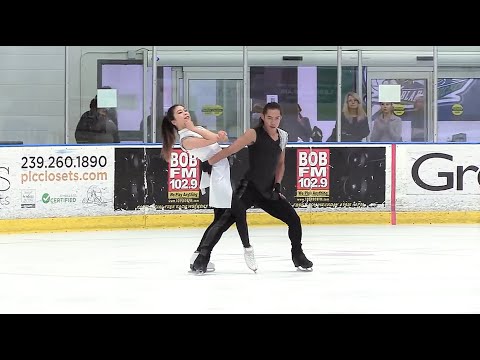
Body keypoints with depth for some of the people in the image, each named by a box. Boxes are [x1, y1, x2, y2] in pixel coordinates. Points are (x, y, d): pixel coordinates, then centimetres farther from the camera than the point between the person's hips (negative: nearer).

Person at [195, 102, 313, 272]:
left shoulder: (283, 136, 9)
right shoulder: (254, 134, -11)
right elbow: (230, 150, -18)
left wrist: (277, 184, 7)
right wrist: (208, 163, -26)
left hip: (268, 191, 6)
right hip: (249, 188, -6)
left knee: (294, 219, 5)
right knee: (229, 218, -22)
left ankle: (298, 256, 26)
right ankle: (203, 254, -19)